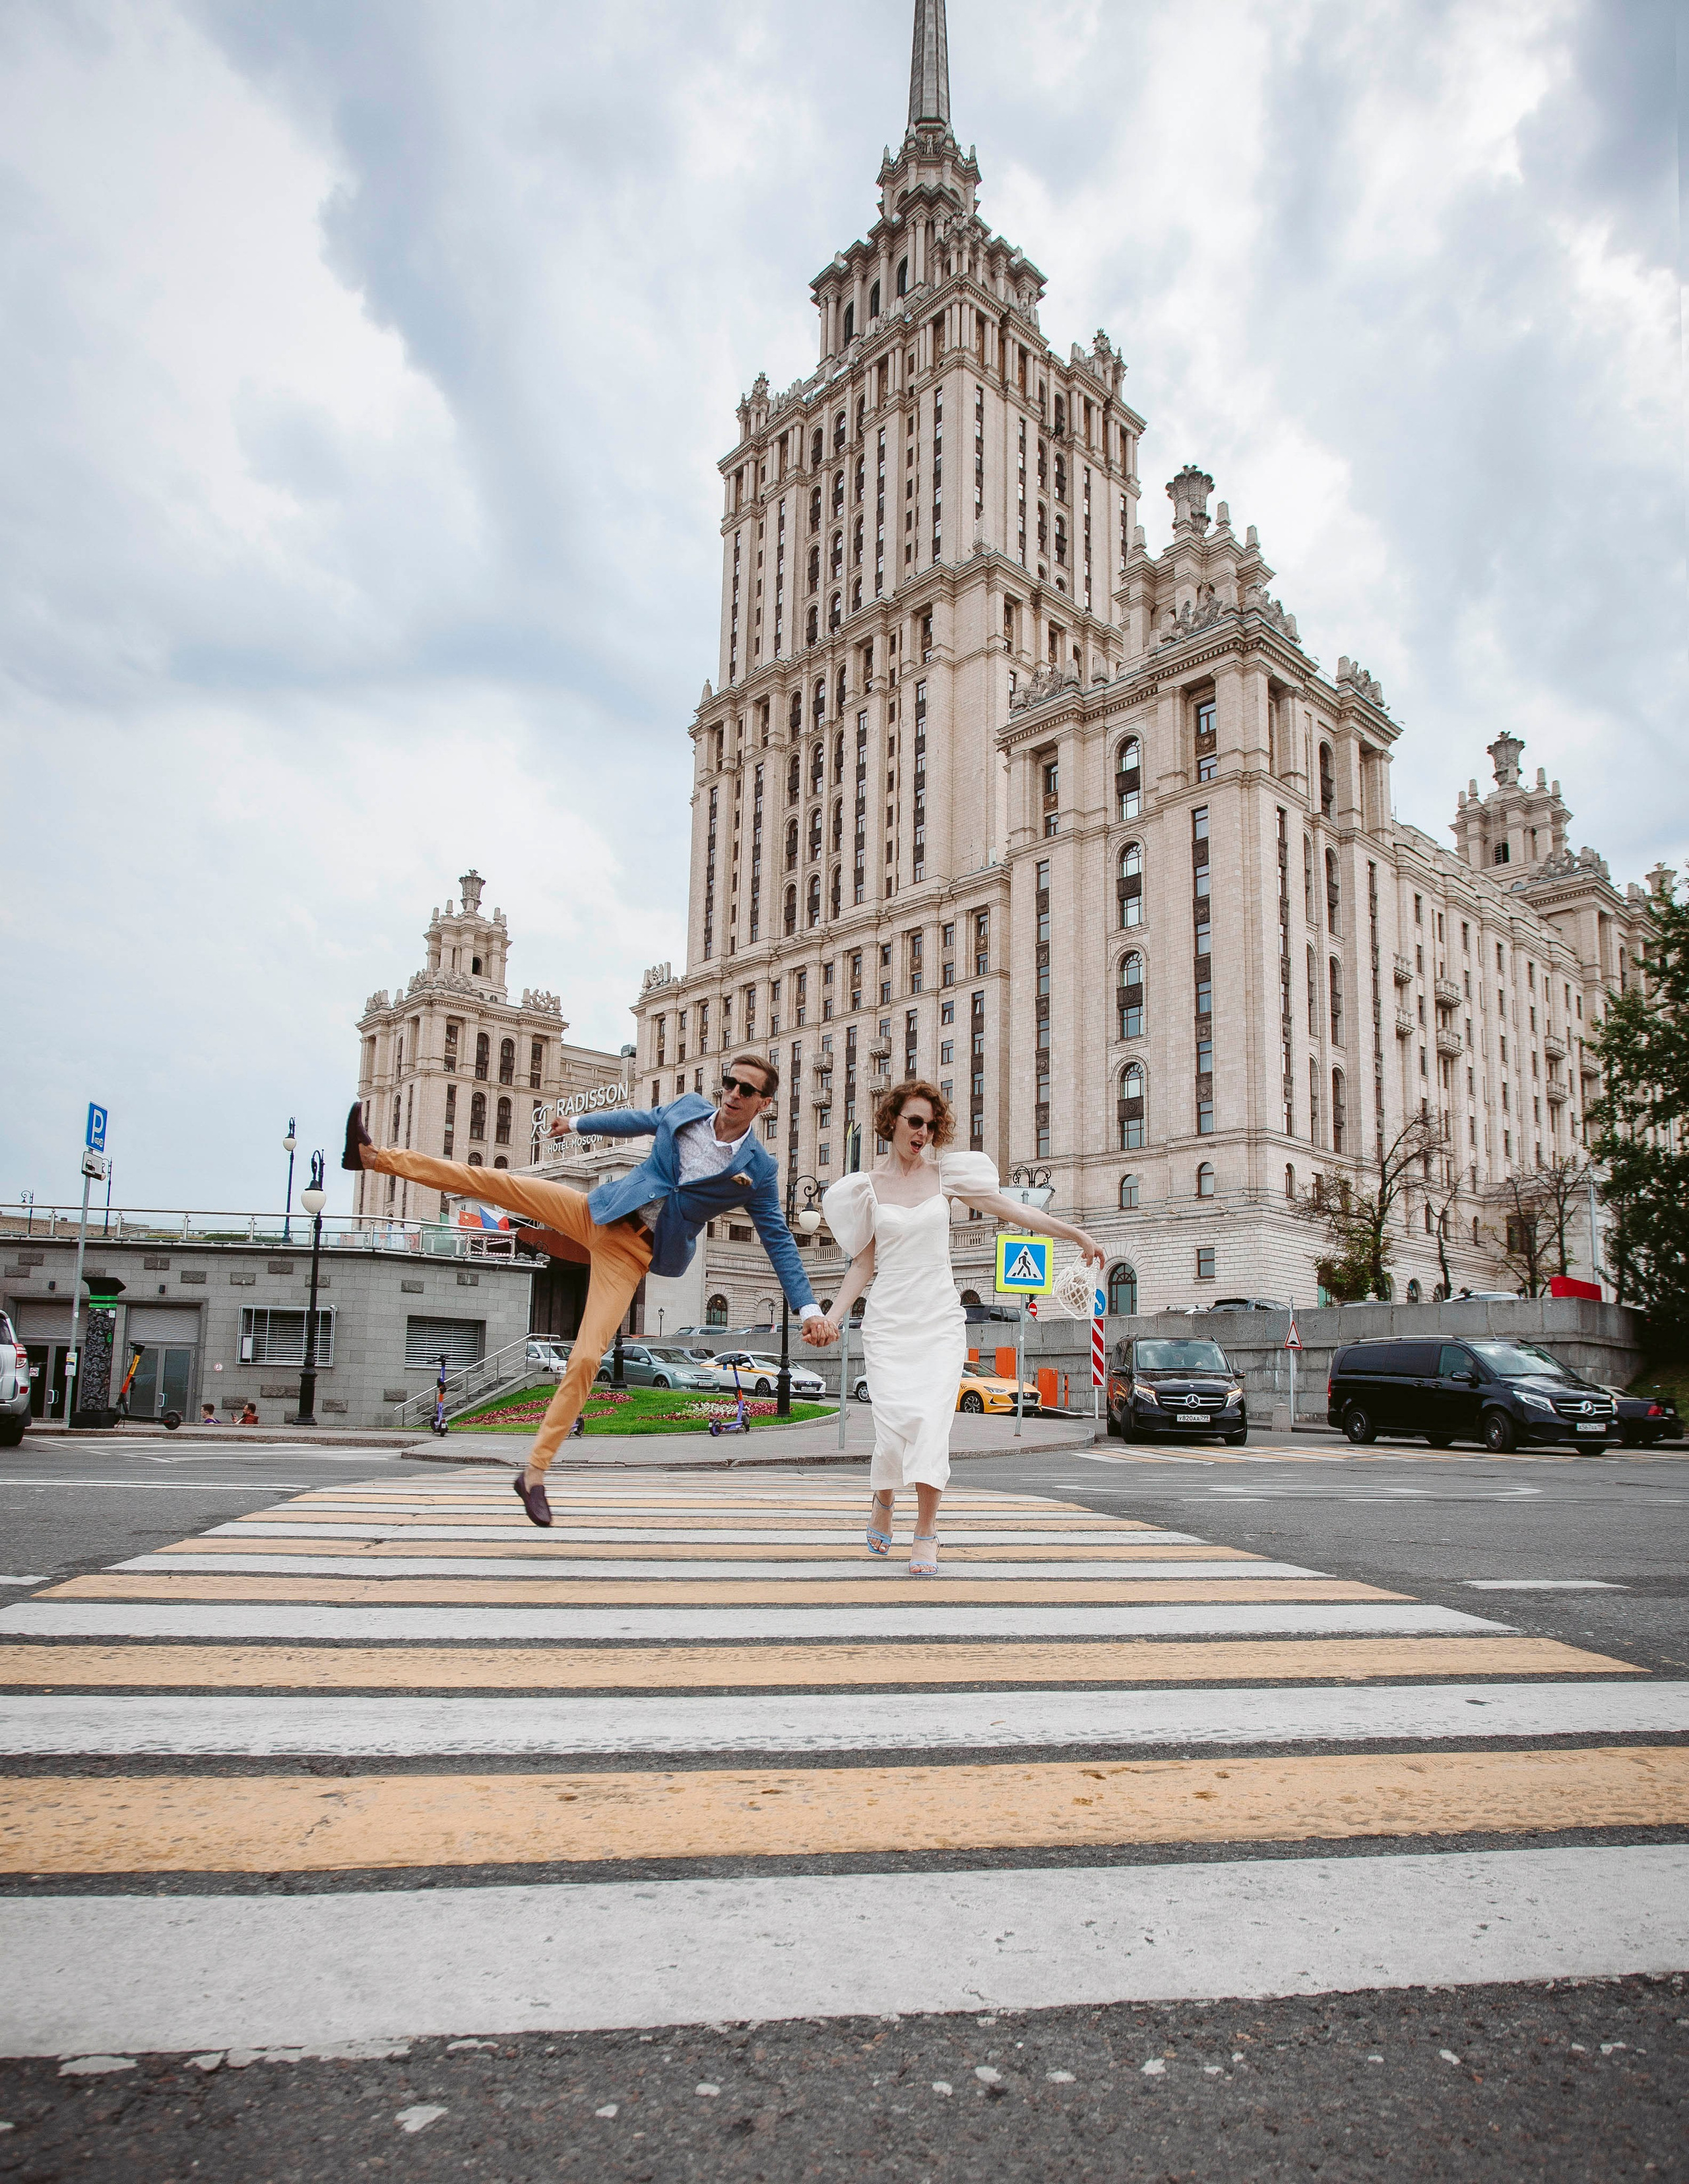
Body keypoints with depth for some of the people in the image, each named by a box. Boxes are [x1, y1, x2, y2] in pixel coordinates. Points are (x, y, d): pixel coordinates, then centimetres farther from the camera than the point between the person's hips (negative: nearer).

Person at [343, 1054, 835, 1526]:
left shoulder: (758, 1169, -8)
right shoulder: (690, 1107, 1)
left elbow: (778, 1241, -4)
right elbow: (639, 1119, 20)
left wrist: (808, 1308, -11)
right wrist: (579, 1123, 33)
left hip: (632, 1253, -3)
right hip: (598, 1214, 3)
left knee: (586, 1357, -13)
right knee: (494, 1181, -7)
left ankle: (535, 1473, -1)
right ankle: (377, 1156, 3)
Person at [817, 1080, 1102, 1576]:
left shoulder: (946, 1174, 5)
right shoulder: (868, 1188, 5)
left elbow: (1011, 1209, 5)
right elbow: (864, 1264, 8)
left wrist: (1077, 1234, 0)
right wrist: (832, 1315, -2)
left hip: (940, 1318, 1)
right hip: (889, 1320, -1)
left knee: (932, 1419, -12)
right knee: (896, 1419, -11)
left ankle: (926, 1530, 2)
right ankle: (883, 1503, 21)